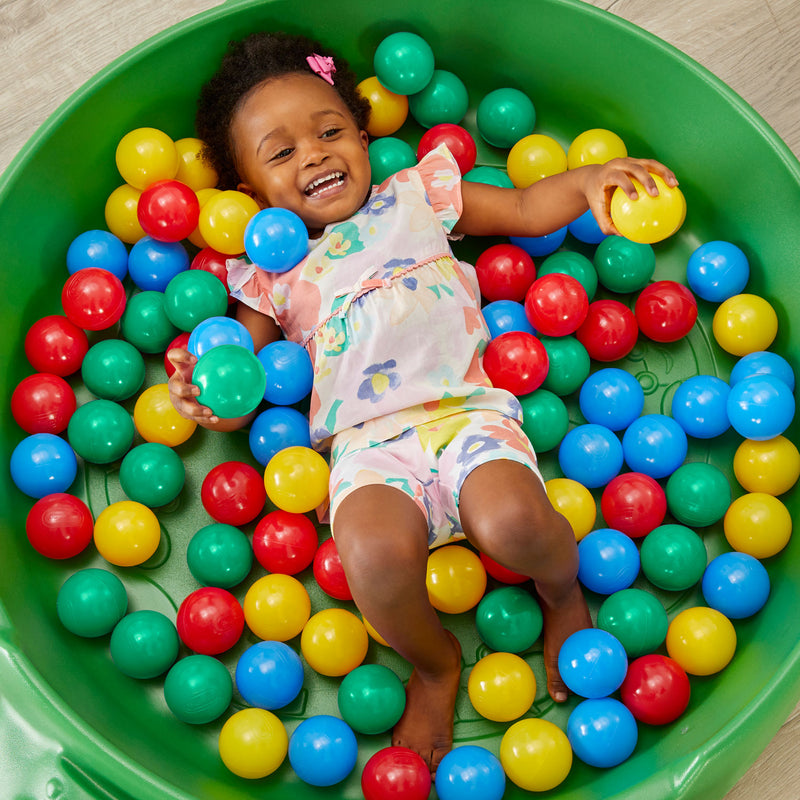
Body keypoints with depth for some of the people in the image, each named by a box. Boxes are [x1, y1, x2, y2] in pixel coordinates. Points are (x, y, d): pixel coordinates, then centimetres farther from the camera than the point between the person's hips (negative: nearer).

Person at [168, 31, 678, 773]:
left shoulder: (416, 196, 24)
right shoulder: (272, 274, 21)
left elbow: (524, 209, 26)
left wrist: (588, 182, 9)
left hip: (465, 408, 1)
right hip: (368, 443, 0)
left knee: (512, 520, -32)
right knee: (376, 555, -34)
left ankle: (563, 595, 6)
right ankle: (433, 663, 0)